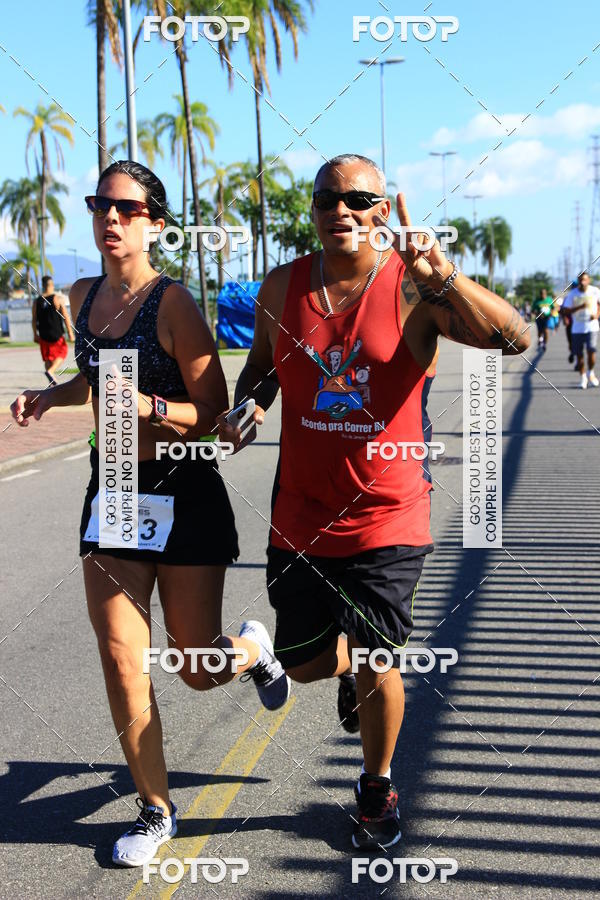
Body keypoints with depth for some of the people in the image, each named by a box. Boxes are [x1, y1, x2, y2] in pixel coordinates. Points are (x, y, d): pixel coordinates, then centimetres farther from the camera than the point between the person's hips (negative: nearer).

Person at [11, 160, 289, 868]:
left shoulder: (172, 303, -13)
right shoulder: (84, 297, 7)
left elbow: (215, 413, -14)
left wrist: (150, 406, -30)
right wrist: (48, 397, 7)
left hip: (182, 492, -5)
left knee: (199, 668, 6)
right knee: (119, 658, 0)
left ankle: (256, 649, 44)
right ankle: (155, 809, 17)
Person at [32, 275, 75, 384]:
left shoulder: (36, 301, 1)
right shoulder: (57, 299, -9)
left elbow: (34, 320, 5)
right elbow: (66, 317, -10)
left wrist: (35, 335, 15)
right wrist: (70, 332, -4)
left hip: (43, 335, 3)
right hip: (56, 334, -3)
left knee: (47, 358, 14)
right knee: (62, 352, 12)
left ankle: (52, 380, 14)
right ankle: (51, 371, -10)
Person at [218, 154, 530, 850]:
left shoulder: (412, 288, -11)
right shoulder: (282, 288, 0)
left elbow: (515, 338, -23)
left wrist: (441, 276, -36)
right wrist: (246, 406, -5)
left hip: (388, 517, -3)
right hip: (300, 517, 3)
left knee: (376, 665, 3)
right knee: (305, 664, 12)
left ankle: (377, 787, 32)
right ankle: (348, 667, 51)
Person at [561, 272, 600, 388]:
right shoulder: (572, 294, -3)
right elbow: (565, 311, -6)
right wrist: (579, 307, -20)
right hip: (577, 329, 1)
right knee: (579, 354, 3)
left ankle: (591, 374, 11)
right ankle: (582, 378, 19)